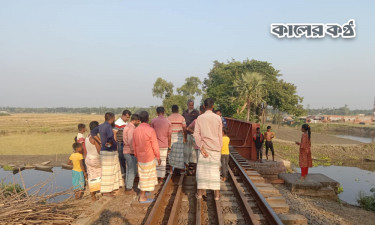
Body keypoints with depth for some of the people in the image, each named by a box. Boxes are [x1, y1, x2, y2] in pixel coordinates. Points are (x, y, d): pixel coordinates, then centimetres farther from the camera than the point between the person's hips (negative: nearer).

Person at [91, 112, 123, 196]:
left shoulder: (101, 126, 7)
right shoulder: (108, 127, -21)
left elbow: (93, 132, 17)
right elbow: (110, 136, -37)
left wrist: (100, 141, 10)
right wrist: (112, 143, -16)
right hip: (109, 152, -9)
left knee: (113, 170, 18)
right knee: (107, 172, 0)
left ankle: (112, 188, 28)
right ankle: (105, 191, 10)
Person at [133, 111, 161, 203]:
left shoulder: (136, 130, 1)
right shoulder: (150, 130, -18)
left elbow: (134, 145, 9)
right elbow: (155, 146, -14)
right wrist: (158, 157, -3)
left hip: (140, 157, 6)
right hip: (149, 157, -6)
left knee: (142, 175, 20)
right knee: (147, 177, 5)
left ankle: (142, 193, 30)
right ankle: (142, 197, 12)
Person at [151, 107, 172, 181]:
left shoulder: (153, 121, -5)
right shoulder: (168, 122, 0)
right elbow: (169, 136, 2)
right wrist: (169, 146, 10)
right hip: (164, 145, 1)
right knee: (163, 161, 9)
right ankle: (161, 177, 14)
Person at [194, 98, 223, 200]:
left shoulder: (200, 118, -2)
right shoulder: (218, 118, -1)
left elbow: (196, 134, -9)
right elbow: (220, 135, 2)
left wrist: (201, 148, -8)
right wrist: (220, 149, 11)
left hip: (205, 147, 0)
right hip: (215, 147, 1)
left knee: (201, 169, 7)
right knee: (215, 169, 7)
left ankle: (199, 193, 11)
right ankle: (217, 193, 11)